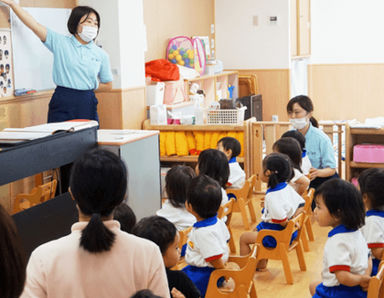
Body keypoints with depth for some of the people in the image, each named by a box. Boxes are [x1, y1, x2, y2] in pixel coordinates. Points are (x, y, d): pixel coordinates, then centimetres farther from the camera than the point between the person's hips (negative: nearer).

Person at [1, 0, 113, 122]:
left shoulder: (101, 54, 8)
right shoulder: (61, 43, 2)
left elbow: (108, 85, 15)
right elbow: (35, 25, -2)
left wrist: (87, 86, 4)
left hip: (87, 104, 2)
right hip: (62, 104, -2)